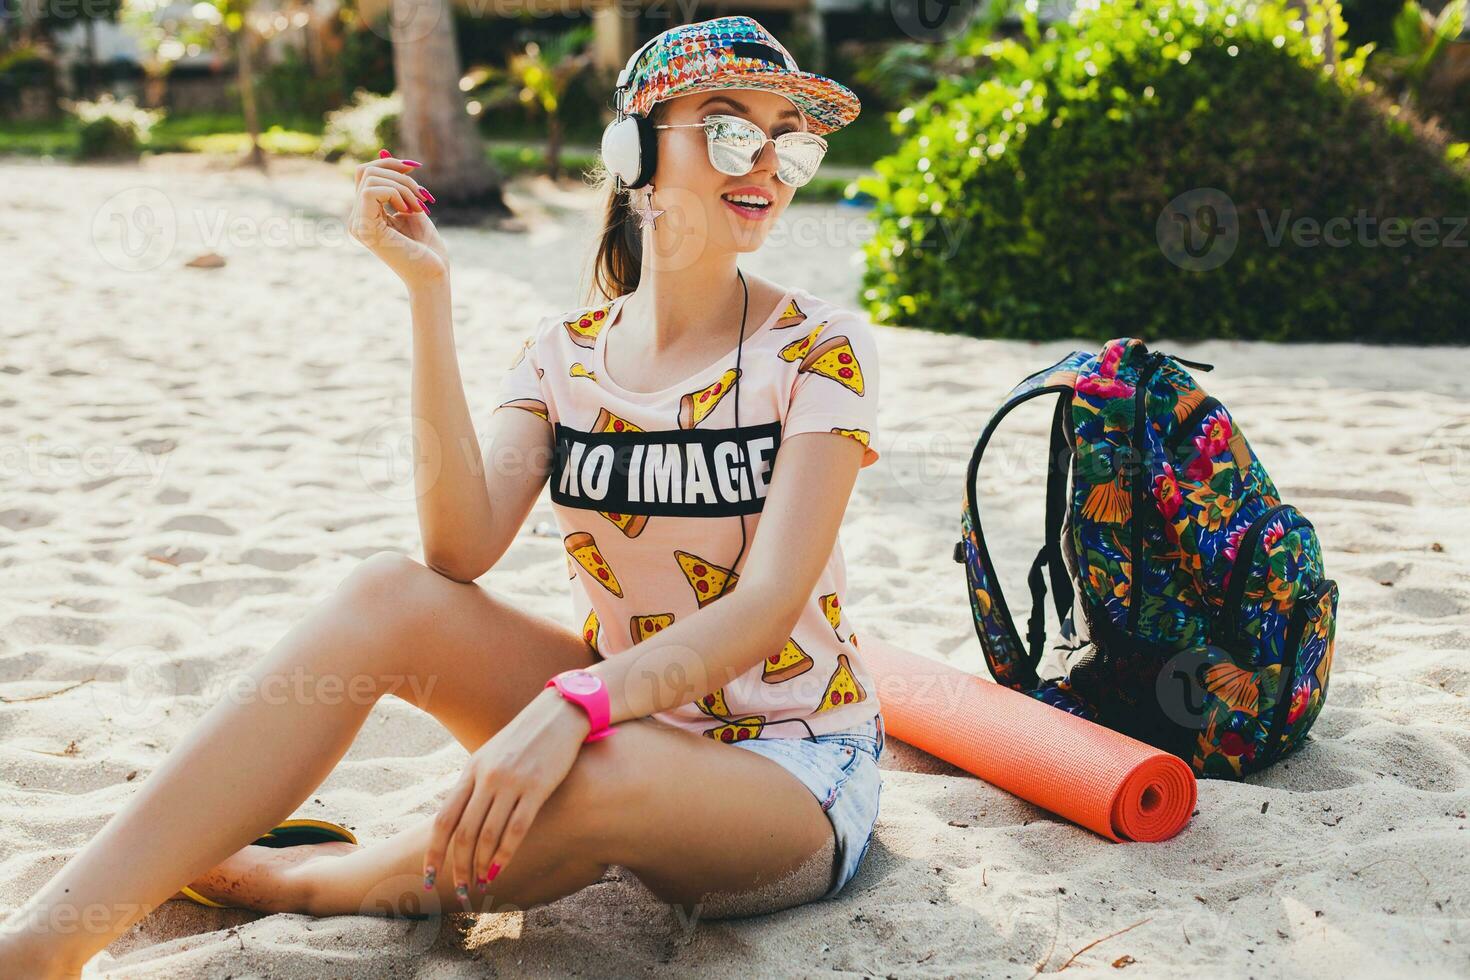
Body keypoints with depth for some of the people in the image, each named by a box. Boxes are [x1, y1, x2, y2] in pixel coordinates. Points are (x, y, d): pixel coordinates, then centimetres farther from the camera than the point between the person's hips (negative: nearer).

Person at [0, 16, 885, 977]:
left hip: (791, 772, -3)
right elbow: (463, 549, -15)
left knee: (594, 774, -37)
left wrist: (573, 705, -37)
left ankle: (276, 880, -9)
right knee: (391, 593, -22)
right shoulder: (564, 353, 1)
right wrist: (429, 293, -20)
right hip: (619, 719, 4)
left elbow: (770, 601, -21)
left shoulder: (821, 348, -10)